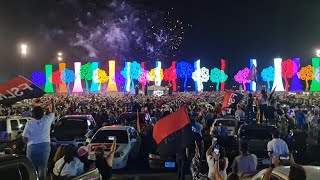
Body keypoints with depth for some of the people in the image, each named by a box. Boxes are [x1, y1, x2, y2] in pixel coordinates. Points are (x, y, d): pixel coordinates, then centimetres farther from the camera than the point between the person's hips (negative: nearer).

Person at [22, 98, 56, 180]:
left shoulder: (29, 123, -11)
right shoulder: (47, 120, -7)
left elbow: (25, 138, -8)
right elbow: (53, 111, 13)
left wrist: (27, 143, 12)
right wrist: (53, 102, 27)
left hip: (32, 147, -1)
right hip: (45, 146, 1)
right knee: (43, 167, 7)